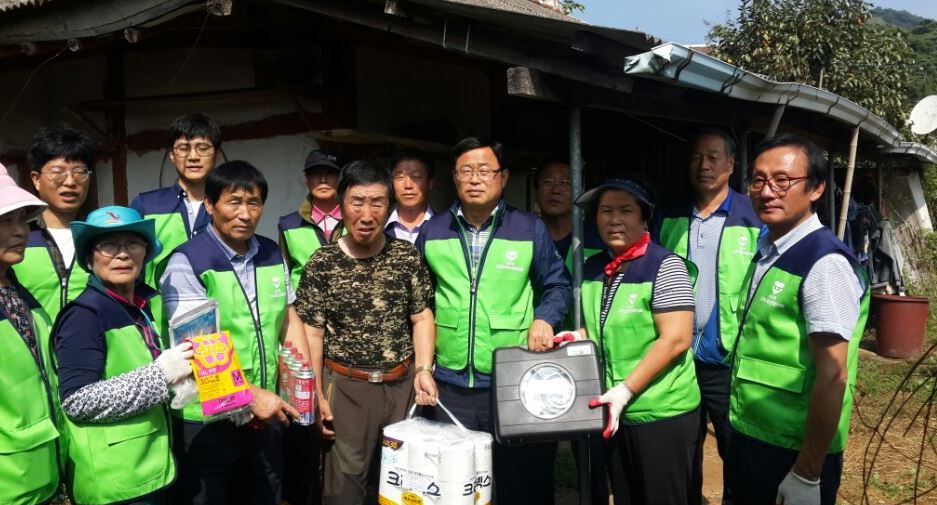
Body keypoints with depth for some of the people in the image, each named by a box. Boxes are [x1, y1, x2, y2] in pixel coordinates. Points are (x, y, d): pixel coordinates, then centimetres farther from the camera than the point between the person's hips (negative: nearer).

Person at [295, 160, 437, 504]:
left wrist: (424, 370, -7)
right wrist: (317, 396, -5)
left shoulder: (408, 256, -1)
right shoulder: (322, 264, -6)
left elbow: (421, 318, 5)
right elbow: (313, 334, -3)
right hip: (346, 387, -2)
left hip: (403, 384, 2)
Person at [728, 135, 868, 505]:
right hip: (747, 437, 8)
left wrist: (807, 474, -20)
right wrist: (739, 425, 16)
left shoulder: (825, 264, -20)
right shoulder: (765, 249, 5)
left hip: (793, 453, -8)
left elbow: (833, 376, -23)